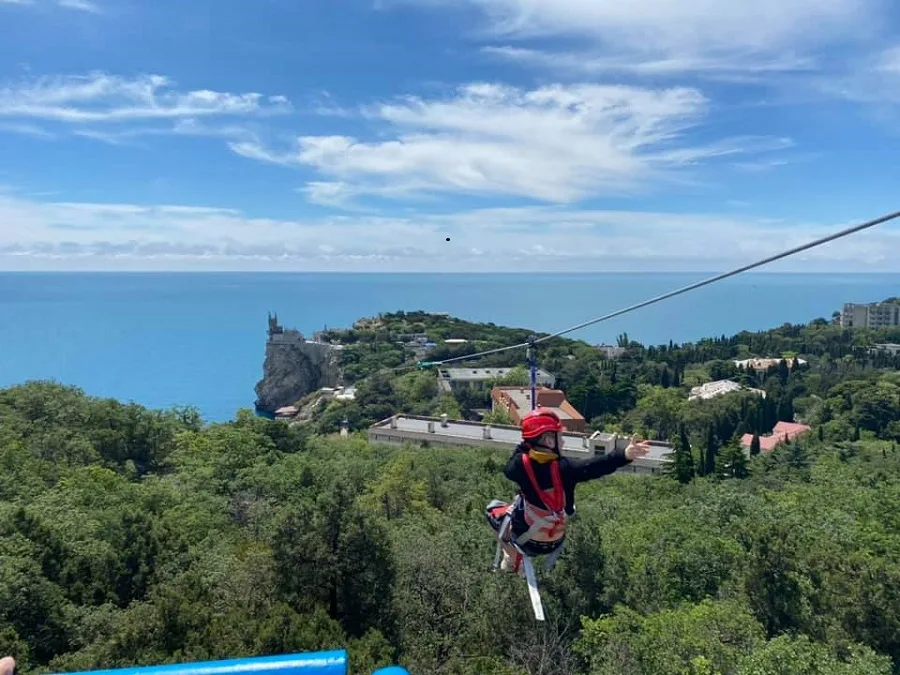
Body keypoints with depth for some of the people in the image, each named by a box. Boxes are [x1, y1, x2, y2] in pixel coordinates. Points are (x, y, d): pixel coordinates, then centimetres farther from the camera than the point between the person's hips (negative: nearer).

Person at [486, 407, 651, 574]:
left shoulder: (521, 464, -20)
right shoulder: (564, 468, -24)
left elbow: (509, 470, 2)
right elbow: (594, 467, -39)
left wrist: (523, 447, 13)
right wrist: (626, 455, -50)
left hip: (527, 541, -1)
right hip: (554, 543, 1)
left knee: (493, 507, 25)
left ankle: (512, 557, 15)